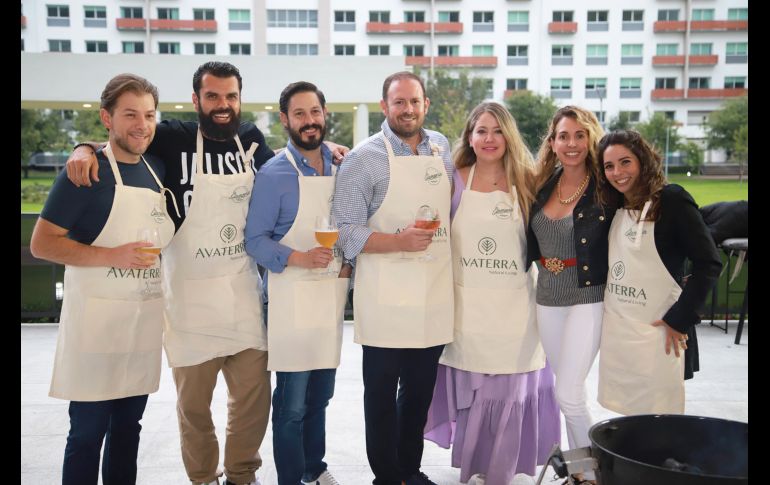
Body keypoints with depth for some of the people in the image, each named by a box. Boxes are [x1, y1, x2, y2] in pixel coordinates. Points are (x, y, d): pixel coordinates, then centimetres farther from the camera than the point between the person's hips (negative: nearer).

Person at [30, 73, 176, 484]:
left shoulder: (157, 170, 9)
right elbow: (41, 243, -12)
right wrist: (113, 256, -22)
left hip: (146, 319, 6)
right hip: (96, 318, -6)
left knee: (128, 427, 16)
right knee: (88, 432, 4)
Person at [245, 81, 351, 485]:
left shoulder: (340, 168, 8)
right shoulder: (274, 173, -9)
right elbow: (254, 240, -11)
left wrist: (350, 262, 0)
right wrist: (299, 258, -26)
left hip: (333, 292, 6)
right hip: (293, 295, -5)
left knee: (321, 395, 17)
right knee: (293, 401, 1)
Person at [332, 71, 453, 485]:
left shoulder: (442, 148, 8)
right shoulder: (364, 158, -7)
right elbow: (346, 233, -11)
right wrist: (400, 241, -22)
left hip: (434, 291, 5)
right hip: (385, 295, -4)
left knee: (420, 389, 15)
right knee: (382, 392, 7)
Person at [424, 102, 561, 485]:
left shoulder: (526, 182, 1)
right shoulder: (454, 181, 1)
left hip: (514, 306, 0)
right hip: (467, 305, 0)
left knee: (509, 392, 6)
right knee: (469, 389, 8)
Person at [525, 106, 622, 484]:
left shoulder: (607, 189, -11)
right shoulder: (542, 186, 4)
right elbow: (530, 241, 17)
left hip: (588, 299, -5)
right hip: (547, 299, 5)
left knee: (568, 394, -8)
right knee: (569, 391, 14)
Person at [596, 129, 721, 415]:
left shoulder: (671, 199, -9)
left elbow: (708, 263, -13)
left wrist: (680, 319, -14)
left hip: (657, 329, -6)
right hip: (615, 328, 6)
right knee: (626, 415, 14)